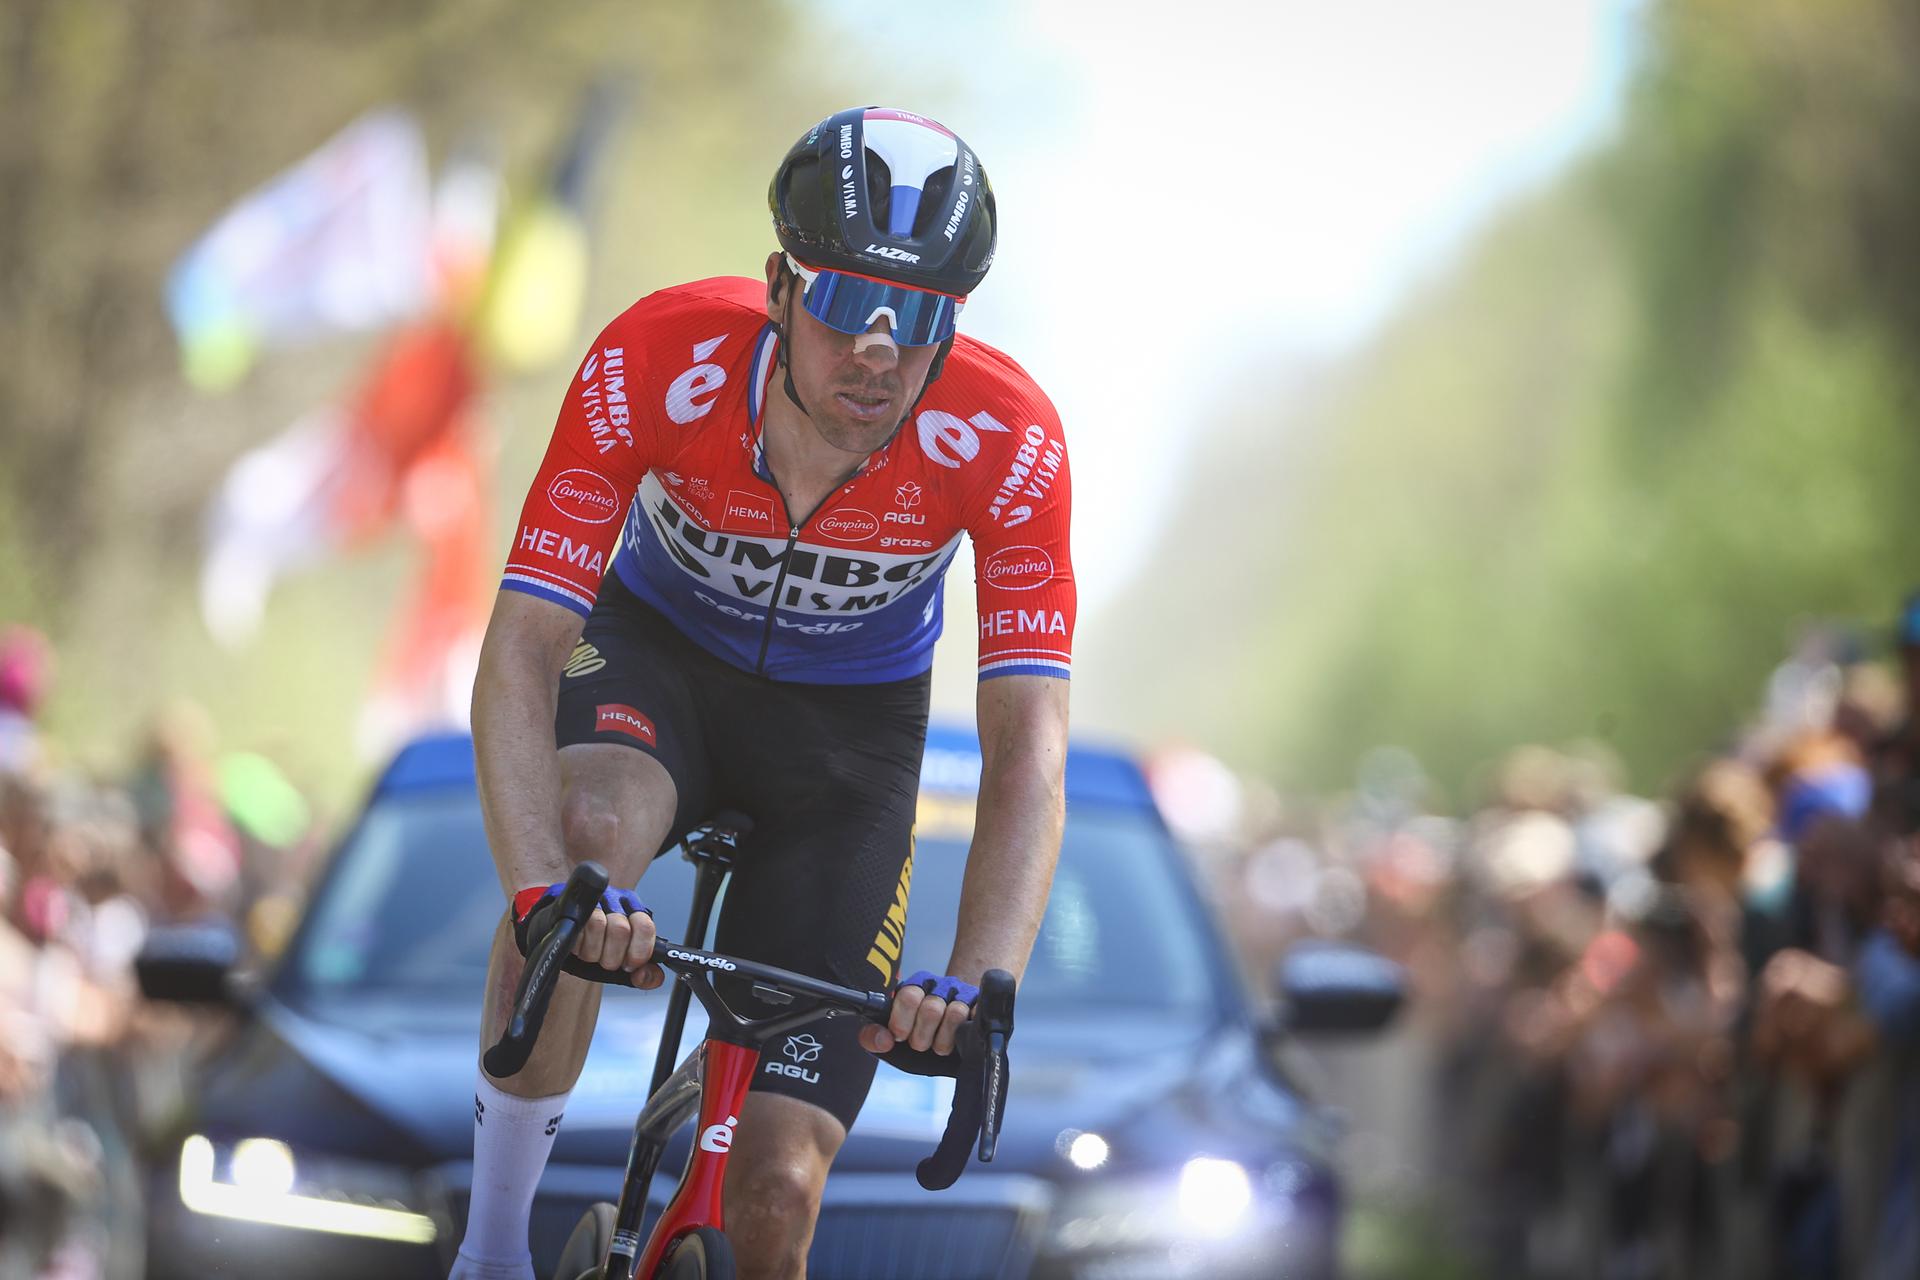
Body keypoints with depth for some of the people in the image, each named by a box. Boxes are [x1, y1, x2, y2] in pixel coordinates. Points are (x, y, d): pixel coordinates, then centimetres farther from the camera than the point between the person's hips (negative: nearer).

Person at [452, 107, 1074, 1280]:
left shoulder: (1008, 444, -30)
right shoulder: (658, 366, -31)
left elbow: (1028, 750, -32)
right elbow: (520, 653, -34)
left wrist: (974, 986, -49)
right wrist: (542, 894, -51)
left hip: (847, 728, 0)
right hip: (658, 653, 0)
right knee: (586, 828, -39)